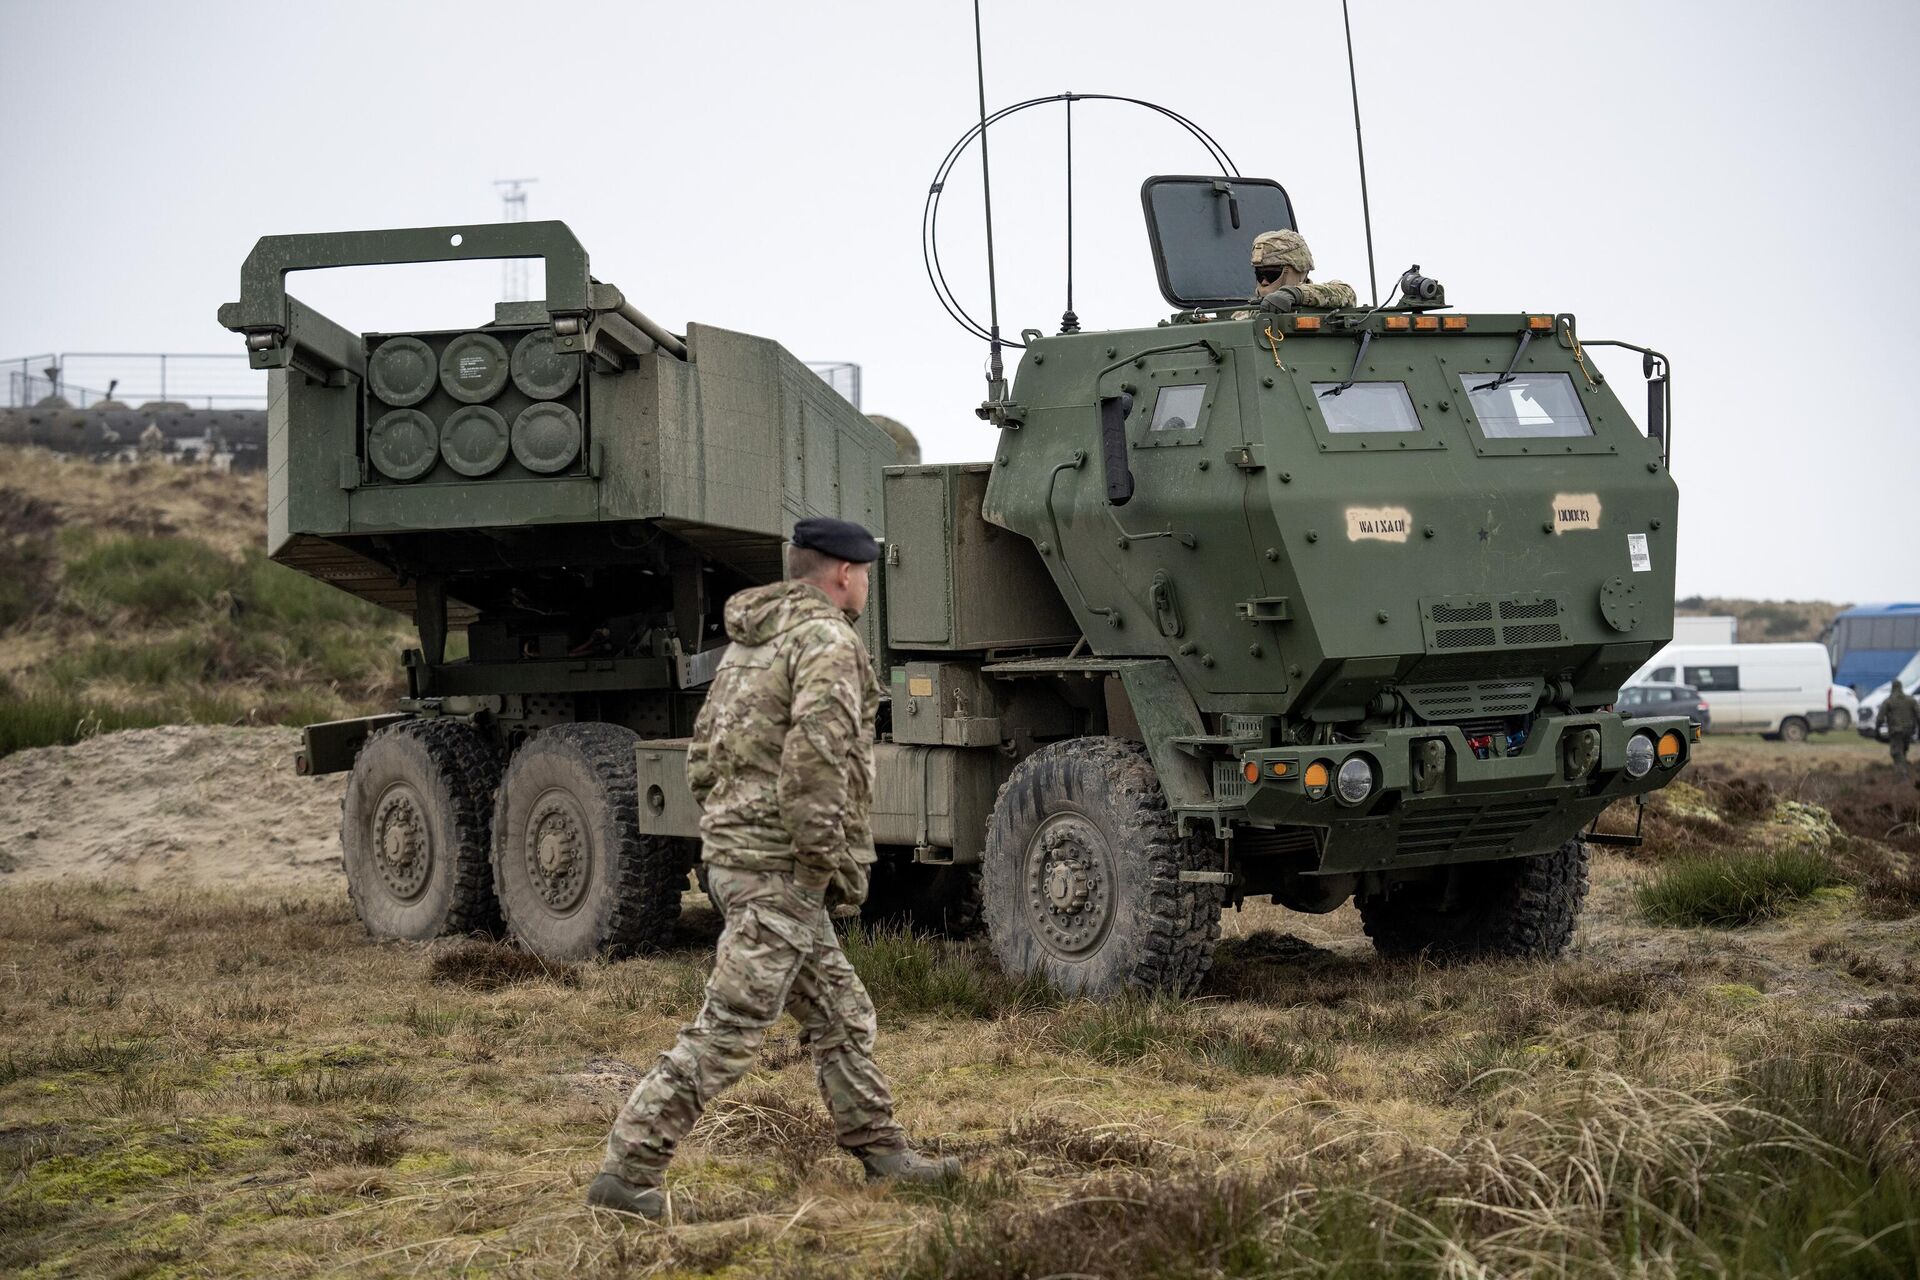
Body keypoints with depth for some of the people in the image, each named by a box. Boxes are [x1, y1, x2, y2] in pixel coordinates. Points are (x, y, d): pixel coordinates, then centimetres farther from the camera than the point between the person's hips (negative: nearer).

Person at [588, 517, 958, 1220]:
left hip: (736, 850, 10)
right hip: (782, 866, -10)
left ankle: (879, 1149, 24)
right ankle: (627, 1173, -10)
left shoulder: (748, 643, 18)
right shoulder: (828, 641, -11)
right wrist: (836, 860, -17)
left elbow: (703, 755, 21)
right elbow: (814, 757, -23)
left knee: (840, 1015, 17)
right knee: (727, 1029, -9)